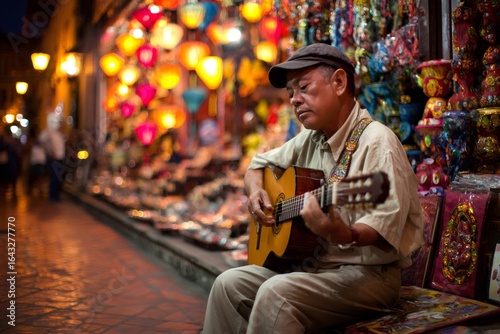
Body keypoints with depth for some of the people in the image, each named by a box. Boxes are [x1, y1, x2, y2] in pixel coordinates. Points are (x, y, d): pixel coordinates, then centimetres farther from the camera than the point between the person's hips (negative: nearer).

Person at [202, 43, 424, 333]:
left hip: (368, 273, -8)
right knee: (229, 284, -4)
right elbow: (259, 163, 23)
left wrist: (344, 235, -44)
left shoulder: (376, 141, -16)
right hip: (311, 263, 8)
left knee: (276, 294, -29)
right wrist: (256, 190, 2)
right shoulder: (311, 140, 10)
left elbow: (387, 222, -25)